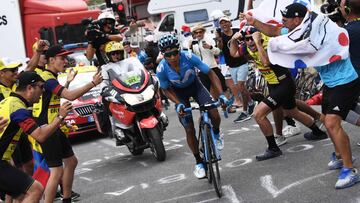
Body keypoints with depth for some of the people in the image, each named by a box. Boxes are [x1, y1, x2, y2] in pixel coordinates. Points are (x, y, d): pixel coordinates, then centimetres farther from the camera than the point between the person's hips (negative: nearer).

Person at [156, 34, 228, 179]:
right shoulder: (161, 69, -30)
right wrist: (179, 104, -25)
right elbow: (166, 90, -11)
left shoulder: (189, 57, -34)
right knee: (189, 130, -4)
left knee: (214, 115, -18)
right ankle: (199, 162, 17)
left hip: (195, 86, 0)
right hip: (179, 92, 0)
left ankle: (216, 134, 19)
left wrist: (221, 94, -32)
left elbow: (210, 73, -25)